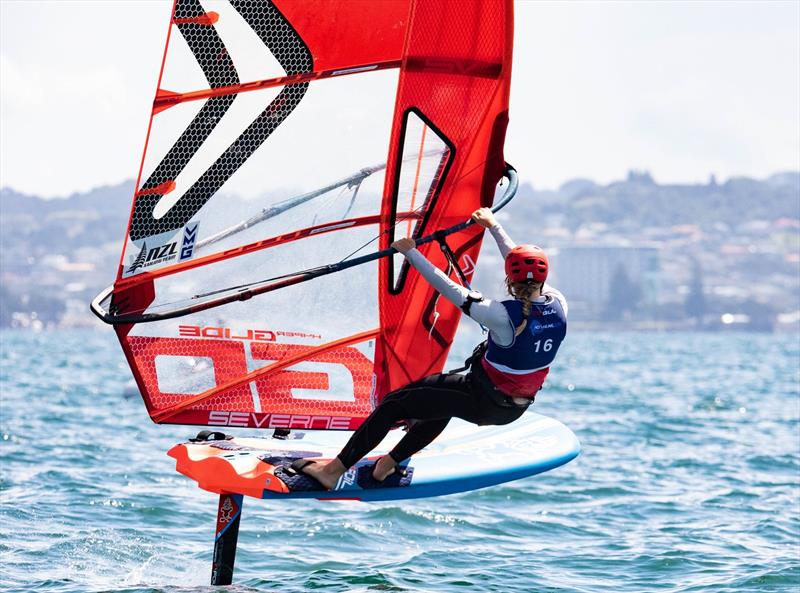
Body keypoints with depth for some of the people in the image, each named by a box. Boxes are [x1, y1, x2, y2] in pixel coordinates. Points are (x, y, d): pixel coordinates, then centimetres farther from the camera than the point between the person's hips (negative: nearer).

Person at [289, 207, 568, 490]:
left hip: (483, 405, -7)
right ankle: (391, 462, 41)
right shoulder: (559, 305, -11)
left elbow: (450, 289, -22)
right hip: (517, 408, 7)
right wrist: (493, 225, 18)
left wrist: (411, 252, -10)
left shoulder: (504, 316, -29)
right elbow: (530, 269, 6)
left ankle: (334, 470, 8)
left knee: (394, 404, 2)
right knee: (443, 393, 34)